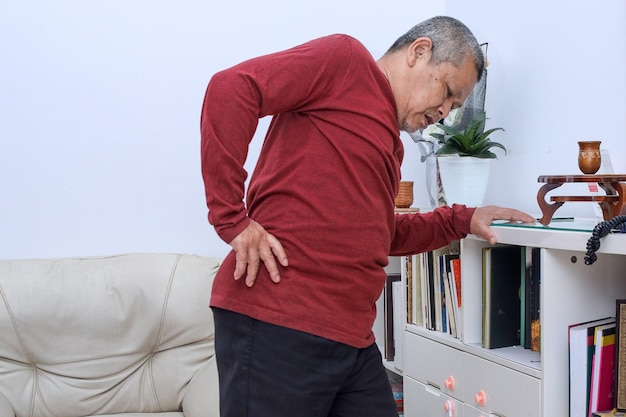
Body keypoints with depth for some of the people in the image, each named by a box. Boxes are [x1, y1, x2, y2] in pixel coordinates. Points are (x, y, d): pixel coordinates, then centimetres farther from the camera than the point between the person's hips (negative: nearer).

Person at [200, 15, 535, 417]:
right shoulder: (343, 58, -2)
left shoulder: (391, 141, 22)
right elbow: (231, 89, -15)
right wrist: (232, 218, -18)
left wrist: (461, 220, 22)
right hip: (277, 327, -9)